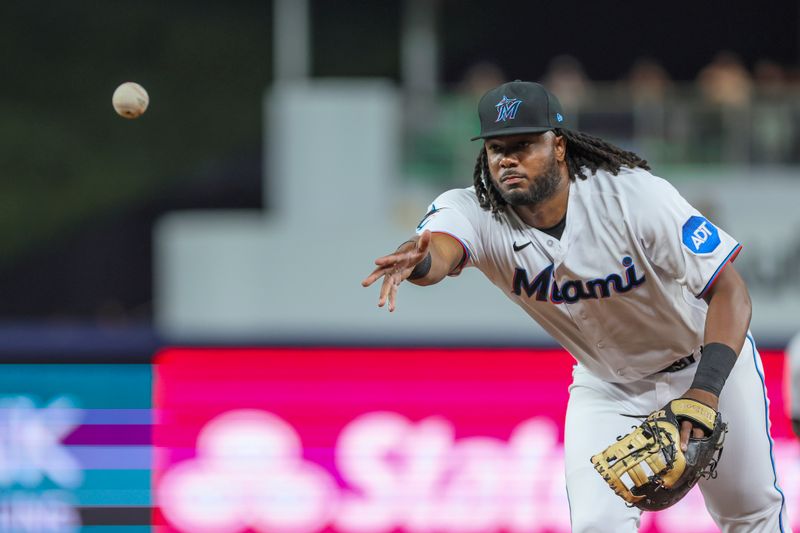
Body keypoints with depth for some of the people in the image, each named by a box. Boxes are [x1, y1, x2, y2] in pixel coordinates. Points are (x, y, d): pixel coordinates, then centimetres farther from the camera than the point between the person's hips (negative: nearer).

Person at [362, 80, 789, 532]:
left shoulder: (634, 194, -32)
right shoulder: (475, 212, -26)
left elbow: (730, 291, -31)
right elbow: (440, 247, -50)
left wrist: (706, 389, -45)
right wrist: (418, 261, -76)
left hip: (707, 364, -2)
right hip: (605, 386, 2)